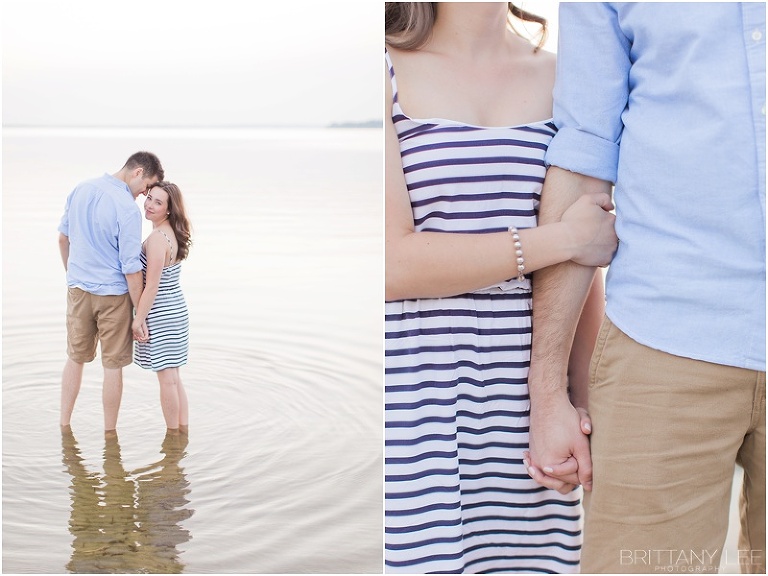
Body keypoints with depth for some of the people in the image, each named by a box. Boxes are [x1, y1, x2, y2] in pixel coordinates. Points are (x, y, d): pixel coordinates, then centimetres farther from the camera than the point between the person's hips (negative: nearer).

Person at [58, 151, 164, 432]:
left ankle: (63, 424, 25)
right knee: (113, 366, 6)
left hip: (77, 289, 6)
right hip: (113, 294, -6)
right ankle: (109, 435, 15)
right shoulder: (128, 209, -20)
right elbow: (131, 269, -19)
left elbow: (63, 238, 13)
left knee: (75, 358, 19)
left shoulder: (80, 190, 1)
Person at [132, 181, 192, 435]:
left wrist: (138, 320, -15)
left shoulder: (157, 238, -21)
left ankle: (173, 434, 13)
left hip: (161, 314, -9)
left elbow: (152, 286, -21)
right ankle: (183, 429, 24)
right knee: (173, 375, 16)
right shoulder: (172, 234, 7)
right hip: (175, 309, 9)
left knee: (167, 377, 3)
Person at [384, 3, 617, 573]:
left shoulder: (559, 80, 11)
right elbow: (392, 263, -11)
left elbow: (584, 268, 11)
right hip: (415, 406, -3)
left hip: (525, 409, 3)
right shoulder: (390, 73, 0)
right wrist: (563, 238, -10)